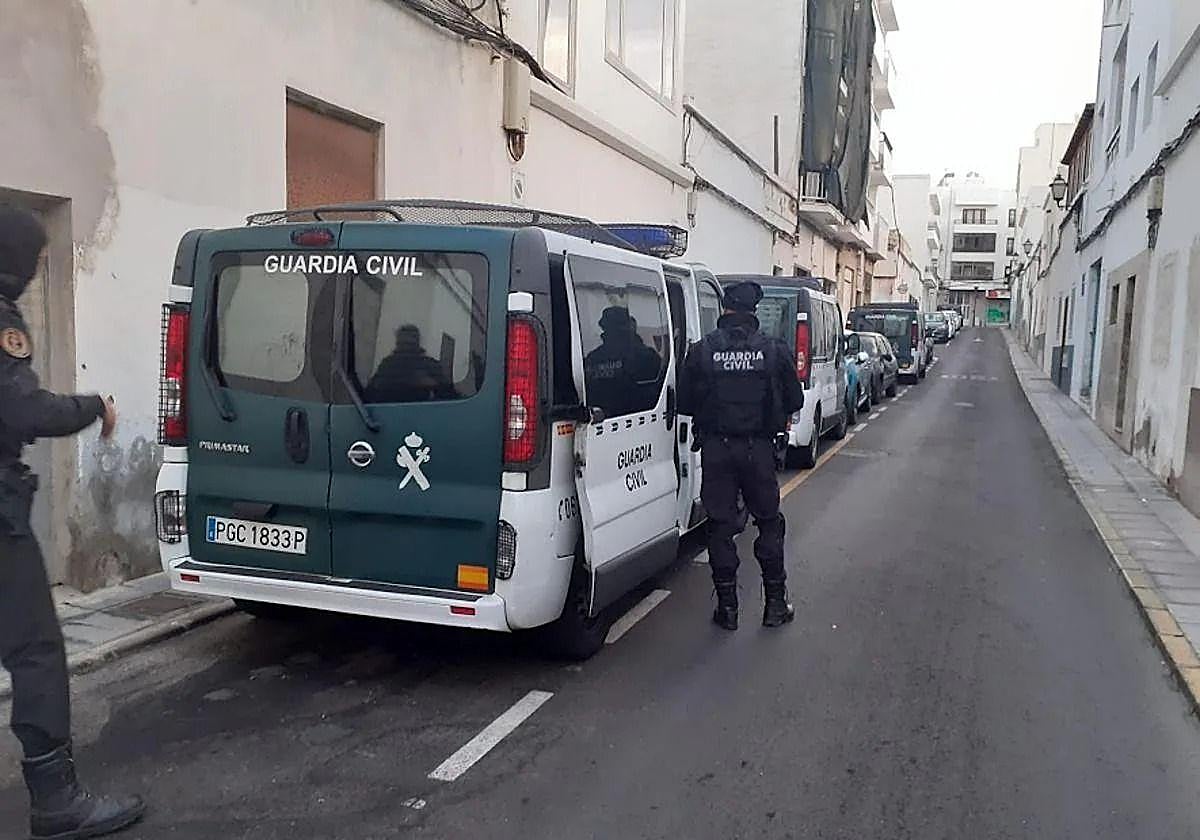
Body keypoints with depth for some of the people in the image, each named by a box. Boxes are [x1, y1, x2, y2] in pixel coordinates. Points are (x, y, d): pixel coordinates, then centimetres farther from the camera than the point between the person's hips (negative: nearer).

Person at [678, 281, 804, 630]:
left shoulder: (701, 351, -6)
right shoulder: (775, 350, -5)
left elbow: (685, 403, -1)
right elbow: (795, 401, 3)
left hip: (716, 448, 0)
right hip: (759, 448, 1)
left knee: (720, 526, 8)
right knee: (769, 522, 14)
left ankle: (727, 607, 13)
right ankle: (775, 604, 19)